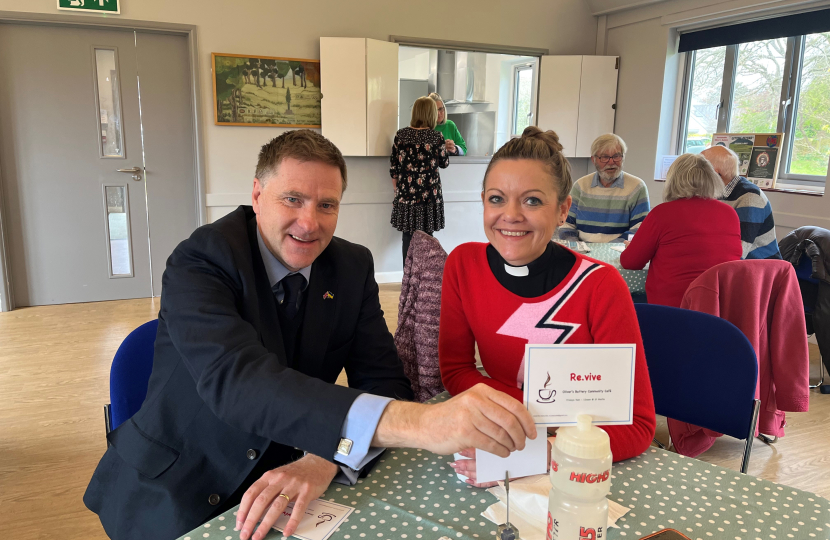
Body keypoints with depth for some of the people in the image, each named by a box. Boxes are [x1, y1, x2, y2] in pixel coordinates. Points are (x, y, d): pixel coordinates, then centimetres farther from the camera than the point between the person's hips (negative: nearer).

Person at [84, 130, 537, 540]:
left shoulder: (352, 268, -4)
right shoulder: (200, 261, -19)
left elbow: (382, 382, -8)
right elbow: (237, 380, -35)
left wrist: (325, 460, -30)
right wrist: (414, 422, -48)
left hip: (277, 486, 4)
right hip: (178, 499, -3)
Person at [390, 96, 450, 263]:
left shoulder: (401, 135, -1)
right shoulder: (436, 137, -7)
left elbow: (393, 168, 2)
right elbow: (444, 163, 7)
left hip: (406, 195, 2)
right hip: (429, 196, -2)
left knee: (408, 239, 10)